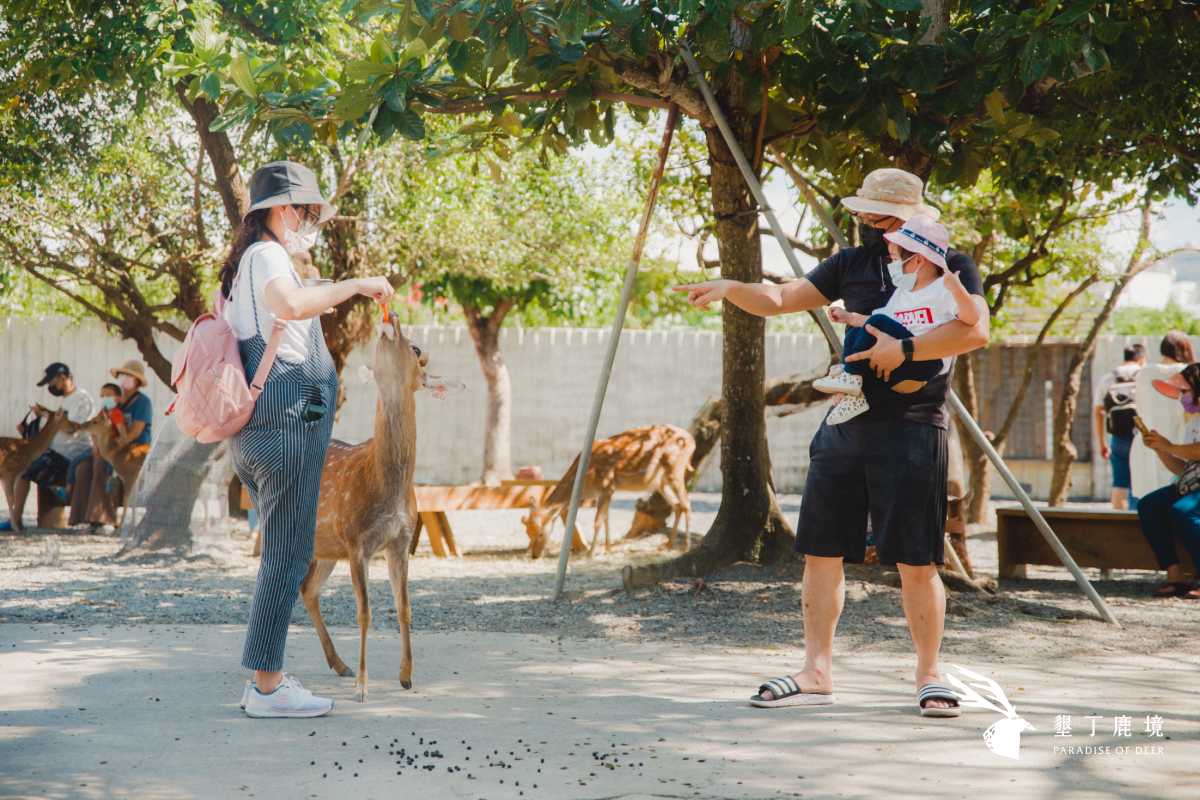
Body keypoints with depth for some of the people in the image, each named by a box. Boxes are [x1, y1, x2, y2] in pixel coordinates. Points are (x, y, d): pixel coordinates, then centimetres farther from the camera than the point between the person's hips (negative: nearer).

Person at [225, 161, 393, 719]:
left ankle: (265, 677, 18)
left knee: (282, 553, 15)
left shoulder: (243, 265, 20)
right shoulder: (266, 255, -10)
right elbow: (291, 305, -31)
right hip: (288, 421, -10)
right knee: (289, 556, -7)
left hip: (255, 433, 10)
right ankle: (267, 686, -4)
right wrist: (357, 284, -22)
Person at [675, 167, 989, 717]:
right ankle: (816, 673, 11)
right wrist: (732, 289, -5)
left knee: (915, 562, -3)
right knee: (822, 551, 4)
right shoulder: (852, 264, 13)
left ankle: (928, 676, 10)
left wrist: (905, 349, -22)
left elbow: (975, 331, -18)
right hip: (845, 425, 5)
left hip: (911, 430, -5)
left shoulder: (949, 267, -2)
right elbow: (782, 299, 12)